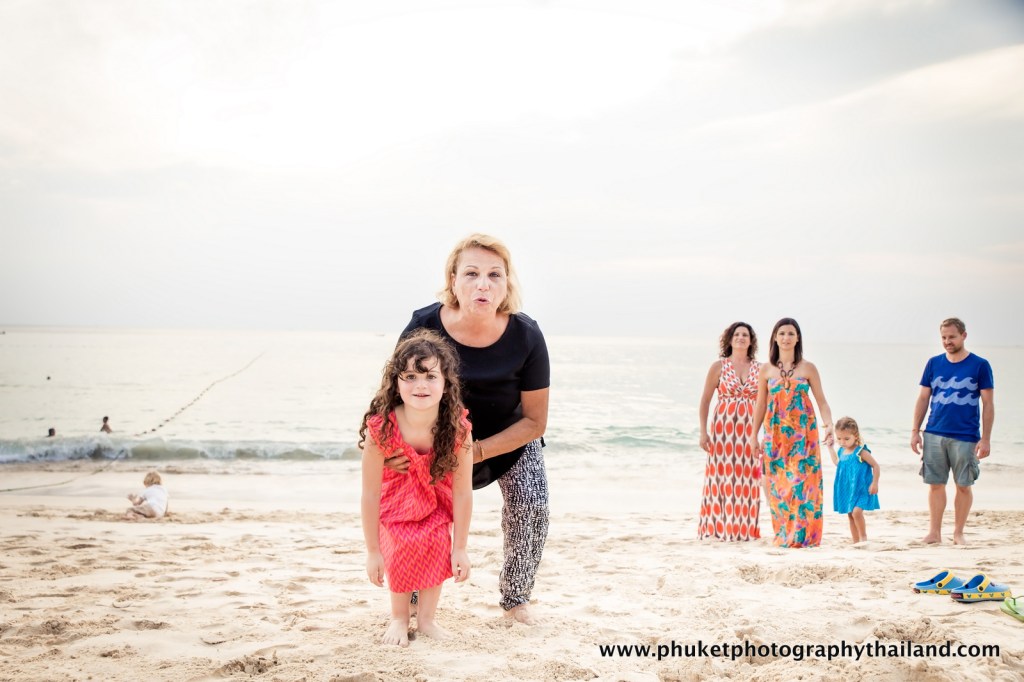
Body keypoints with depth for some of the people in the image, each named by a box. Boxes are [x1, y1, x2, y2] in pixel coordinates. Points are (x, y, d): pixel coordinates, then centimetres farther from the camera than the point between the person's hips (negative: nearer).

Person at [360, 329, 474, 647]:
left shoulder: (458, 427, -34)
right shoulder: (381, 428, -38)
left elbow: (462, 492, -23)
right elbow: (370, 493, -27)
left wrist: (460, 548, -16)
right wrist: (373, 550, -19)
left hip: (436, 496, 1)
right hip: (396, 497, -1)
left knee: (437, 547, -12)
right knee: (400, 551, -14)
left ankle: (426, 619, 10)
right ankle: (399, 618, 11)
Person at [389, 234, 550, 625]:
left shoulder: (526, 337, -30)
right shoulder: (425, 327, -30)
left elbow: (534, 421, -20)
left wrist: (474, 452, -31)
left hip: (511, 438, 0)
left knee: (532, 506, -16)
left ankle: (515, 597, 10)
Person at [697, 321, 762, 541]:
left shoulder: (759, 368, 8)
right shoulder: (719, 366, 2)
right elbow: (705, 400, 3)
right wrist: (703, 431, -3)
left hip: (749, 431, 2)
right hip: (723, 428, -2)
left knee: (748, 479, 2)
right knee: (722, 476, -2)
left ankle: (745, 529, 11)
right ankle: (719, 528, 5)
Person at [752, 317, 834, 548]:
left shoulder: (808, 368, 2)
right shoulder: (766, 369, 6)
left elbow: (822, 401, 2)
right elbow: (761, 404, 10)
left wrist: (829, 425, -14)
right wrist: (754, 435, 9)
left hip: (803, 433, -1)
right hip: (776, 434, 2)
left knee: (802, 481, -8)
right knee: (778, 484, 1)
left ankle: (803, 535, -2)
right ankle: (783, 535, 10)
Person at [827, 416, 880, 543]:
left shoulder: (861, 452, -15)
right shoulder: (842, 451, 6)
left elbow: (876, 466, -10)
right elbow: (837, 463, 28)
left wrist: (874, 483, -14)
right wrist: (830, 447, 25)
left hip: (860, 489, -7)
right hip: (847, 489, 7)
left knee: (856, 512, -19)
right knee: (850, 514, 9)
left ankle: (863, 537, -2)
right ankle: (856, 541, 17)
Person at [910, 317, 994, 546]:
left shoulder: (980, 365, 0)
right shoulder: (934, 364, 8)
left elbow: (988, 404, -1)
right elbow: (923, 399, 11)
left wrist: (986, 439, -6)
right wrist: (915, 431, 5)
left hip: (966, 437, -2)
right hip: (934, 434, 2)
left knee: (964, 485, 4)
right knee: (935, 484, 4)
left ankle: (958, 533, 16)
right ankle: (934, 532, 12)